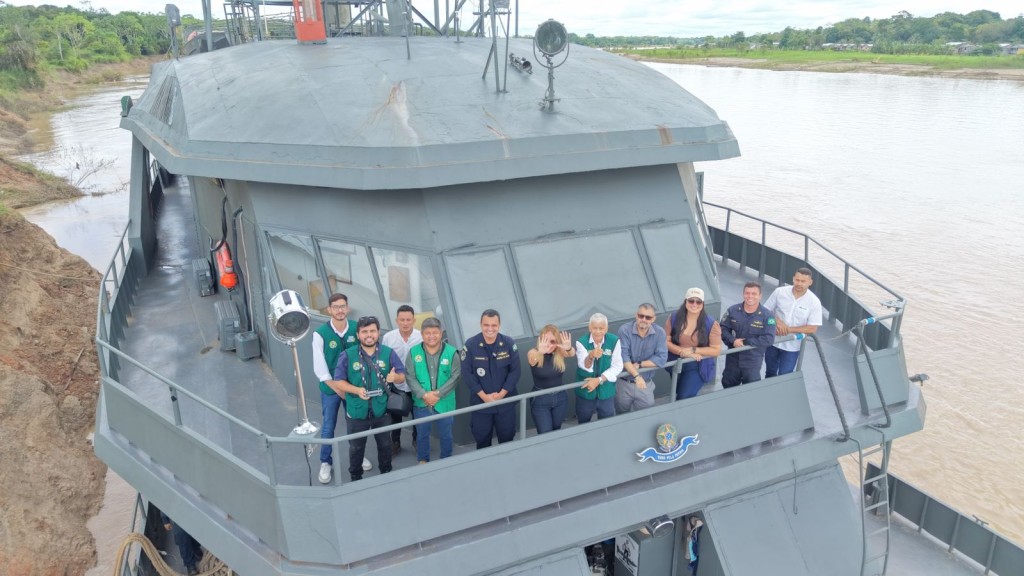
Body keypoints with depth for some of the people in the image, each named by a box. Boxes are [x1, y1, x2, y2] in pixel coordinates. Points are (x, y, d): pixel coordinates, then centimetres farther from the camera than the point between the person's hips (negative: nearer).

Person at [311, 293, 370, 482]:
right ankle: (325, 462, 29)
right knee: (328, 427, 10)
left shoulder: (357, 328, -11)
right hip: (331, 388, -2)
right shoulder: (320, 334, -17)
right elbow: (320, 369, -13)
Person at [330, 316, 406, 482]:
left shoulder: (388, 353, -6)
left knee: (384, 444, 20)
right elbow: (338, 381, -9)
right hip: (356, 411, -1)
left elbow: (402, 376, -3)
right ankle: (356, 477, 37)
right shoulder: (347, 355, -11)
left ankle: (386, 472, 43)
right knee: (356, 447, 17)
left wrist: (395, 377, -28)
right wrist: (356, 390, -26)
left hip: (381, 410, 1)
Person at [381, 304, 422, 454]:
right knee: (395, 416, 18)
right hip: (395, 385, 1)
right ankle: (395, 442, 38)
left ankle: (417, 440, 41)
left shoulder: (421, 337, -17)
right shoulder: (388, 337, -12)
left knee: (417, 415, 18)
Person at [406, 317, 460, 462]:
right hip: (421, 403, 1)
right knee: (422, 434, 18)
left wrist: (439, 394, -17)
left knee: (445, 434, 16)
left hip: (444, 403, -1)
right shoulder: (413, 352, -6)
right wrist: (424, 395, -19)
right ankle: (423, 460, 39)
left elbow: (455, 377, -10)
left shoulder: (451, 352, -10)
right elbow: (410, 377, -8)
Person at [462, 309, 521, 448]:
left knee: (507, 439, 14)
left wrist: (501, 394, -13)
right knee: (482, 439, 13)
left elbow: (515, 371, -6)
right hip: (480, 402, -1)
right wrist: (484, 396, -13)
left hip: (506, 401, 1)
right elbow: (467, 374, -10)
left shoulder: (509, 344, -8)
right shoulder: (470, 345, -12)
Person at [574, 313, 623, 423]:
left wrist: (599, 380, -19)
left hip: (606, 391, 1)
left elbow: (617, 367, -9)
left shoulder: (614, 341, -11)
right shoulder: (581, 342, -14)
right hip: (585, 391, 0)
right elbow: (585, 366, -28)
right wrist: (591, 356, -51)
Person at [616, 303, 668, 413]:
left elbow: (661, 358, -14)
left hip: (646, 384, 1)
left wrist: (639, 364, -21)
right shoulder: (624, 330, -15)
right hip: (624, 383, -1)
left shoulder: (659, 333, -8)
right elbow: (623, 356, -22)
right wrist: (637, 376, -31)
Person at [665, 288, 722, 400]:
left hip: (697, 368, -3)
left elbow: (716, 350, -12)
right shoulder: (674, 318, -7)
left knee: (684, 398, -9)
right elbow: (666, 341, -9)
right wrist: (683, 351, -22)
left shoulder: (711, 324, -13)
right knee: (679, 395, 22)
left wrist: (693, 350, -20)